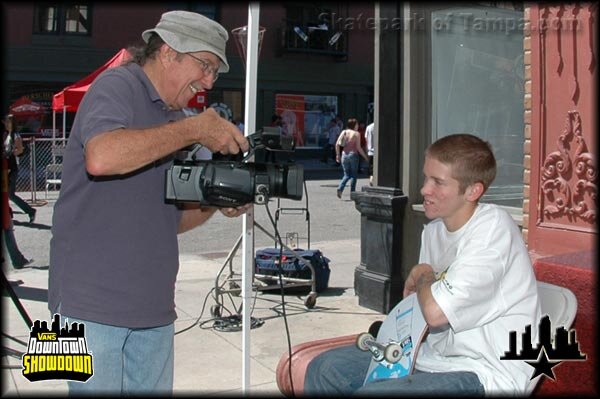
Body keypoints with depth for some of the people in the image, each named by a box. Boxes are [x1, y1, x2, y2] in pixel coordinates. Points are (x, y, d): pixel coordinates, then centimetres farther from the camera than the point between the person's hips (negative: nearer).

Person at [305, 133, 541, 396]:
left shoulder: (493, 228, -20)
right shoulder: (434, 229, 6)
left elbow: (435, 311, -30)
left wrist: (422, 276, -9)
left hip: (484, 373, -8)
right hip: (435, 353, 9)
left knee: (369, 391, -28)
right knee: (324, 369, 2)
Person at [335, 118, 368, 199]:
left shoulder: (343, 132, 6)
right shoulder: (356, 134, -6)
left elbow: (337, 144, 1)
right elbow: (358, 147, -10)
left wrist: (338, 155, 10)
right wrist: (365, 156, 0)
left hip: (344, 154, 4)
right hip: (353, 155, -4)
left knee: (347, 175, 13)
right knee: (354, 175, 9)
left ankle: (340, 188, -10)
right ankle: (352, 192, 9)